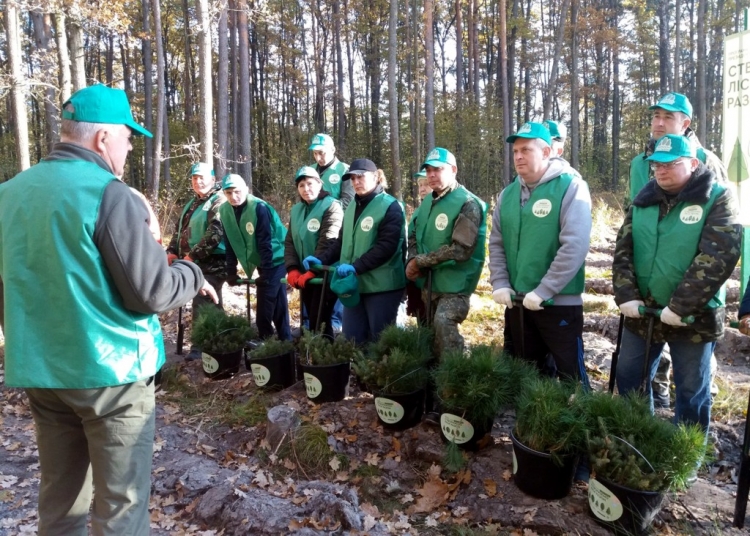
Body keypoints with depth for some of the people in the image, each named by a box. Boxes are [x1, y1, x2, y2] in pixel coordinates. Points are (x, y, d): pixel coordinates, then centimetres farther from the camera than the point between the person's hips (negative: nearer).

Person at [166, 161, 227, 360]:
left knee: (202, 306, -9)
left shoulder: (219, 202, -9)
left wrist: (192, 255, -20)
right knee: (212, 305, 15)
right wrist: (172, 251, 6)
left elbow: (215, 234, -21)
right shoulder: (193, 203, 20)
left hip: (210, 264, -9)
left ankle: (200, 348, 0)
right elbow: (180, 228, 23)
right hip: (194, 263, 9)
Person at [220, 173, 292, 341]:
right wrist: (231, 272, 0)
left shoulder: (259, 208, -21)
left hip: (275, 261, -5)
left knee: (265, 309, -8)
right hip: (261, 263, 5)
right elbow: (230, 244, 4)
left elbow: (265, 243, -21)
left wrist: (265, 274, -21)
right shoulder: (224, 211, -2)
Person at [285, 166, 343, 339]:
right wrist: (292, 269, -3)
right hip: (304, 276, 7)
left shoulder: (331, 206, -9)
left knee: (319, 321, -7)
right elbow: (289, 241, 10)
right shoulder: (296, 210, 13)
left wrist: (312, 271, -20)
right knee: (313, 319, 12)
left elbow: (328, 244, -18)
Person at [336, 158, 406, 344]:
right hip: (354, 284, 7)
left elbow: (386, 246, -18)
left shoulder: (390, 206, -8)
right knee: (352, 337, 13)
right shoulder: (352, 207, 14)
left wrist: (357, 266, -24)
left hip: (382, 286, -7)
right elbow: (343, 241, 18)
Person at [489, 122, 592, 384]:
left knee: (570, 376, 6)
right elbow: (496, 243, 10)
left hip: (559, 303, -6)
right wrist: (500, 284, -3)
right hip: (516, 303, 6)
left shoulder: (570, 188, -11)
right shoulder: (508, 194, 8)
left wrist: (542, 292, -20)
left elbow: (575, 246, -19)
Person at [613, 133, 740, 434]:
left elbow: (719, 257, -18)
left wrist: (681, 306, -22)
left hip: (693, 316, -4)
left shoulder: (717, 199, -8)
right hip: (642, 312, 5)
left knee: (691, 391, 10)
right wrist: (626, 296, -11)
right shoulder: (643, 200, 6)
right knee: (629, 379, 15)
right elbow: (623, 249, 2)